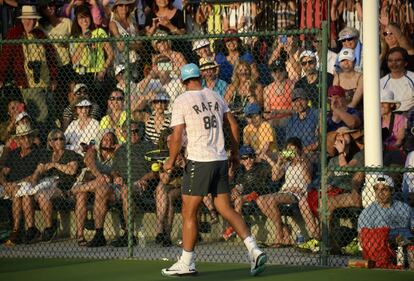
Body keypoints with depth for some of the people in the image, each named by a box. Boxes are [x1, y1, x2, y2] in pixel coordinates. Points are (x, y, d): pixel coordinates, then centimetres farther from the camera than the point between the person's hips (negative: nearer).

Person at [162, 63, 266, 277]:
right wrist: (235, 153, 22)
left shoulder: (181, 101, -5)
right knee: (225, 209, 9)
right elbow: (233, 125, 12)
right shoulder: (215, 97, 10)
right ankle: (253, 249, -4)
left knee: (189, 212, 3)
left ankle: (186, 263, 7)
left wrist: (171, 160, 3)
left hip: (199, 161, -6)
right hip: (221, 159, 6)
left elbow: (177, 137, -10)